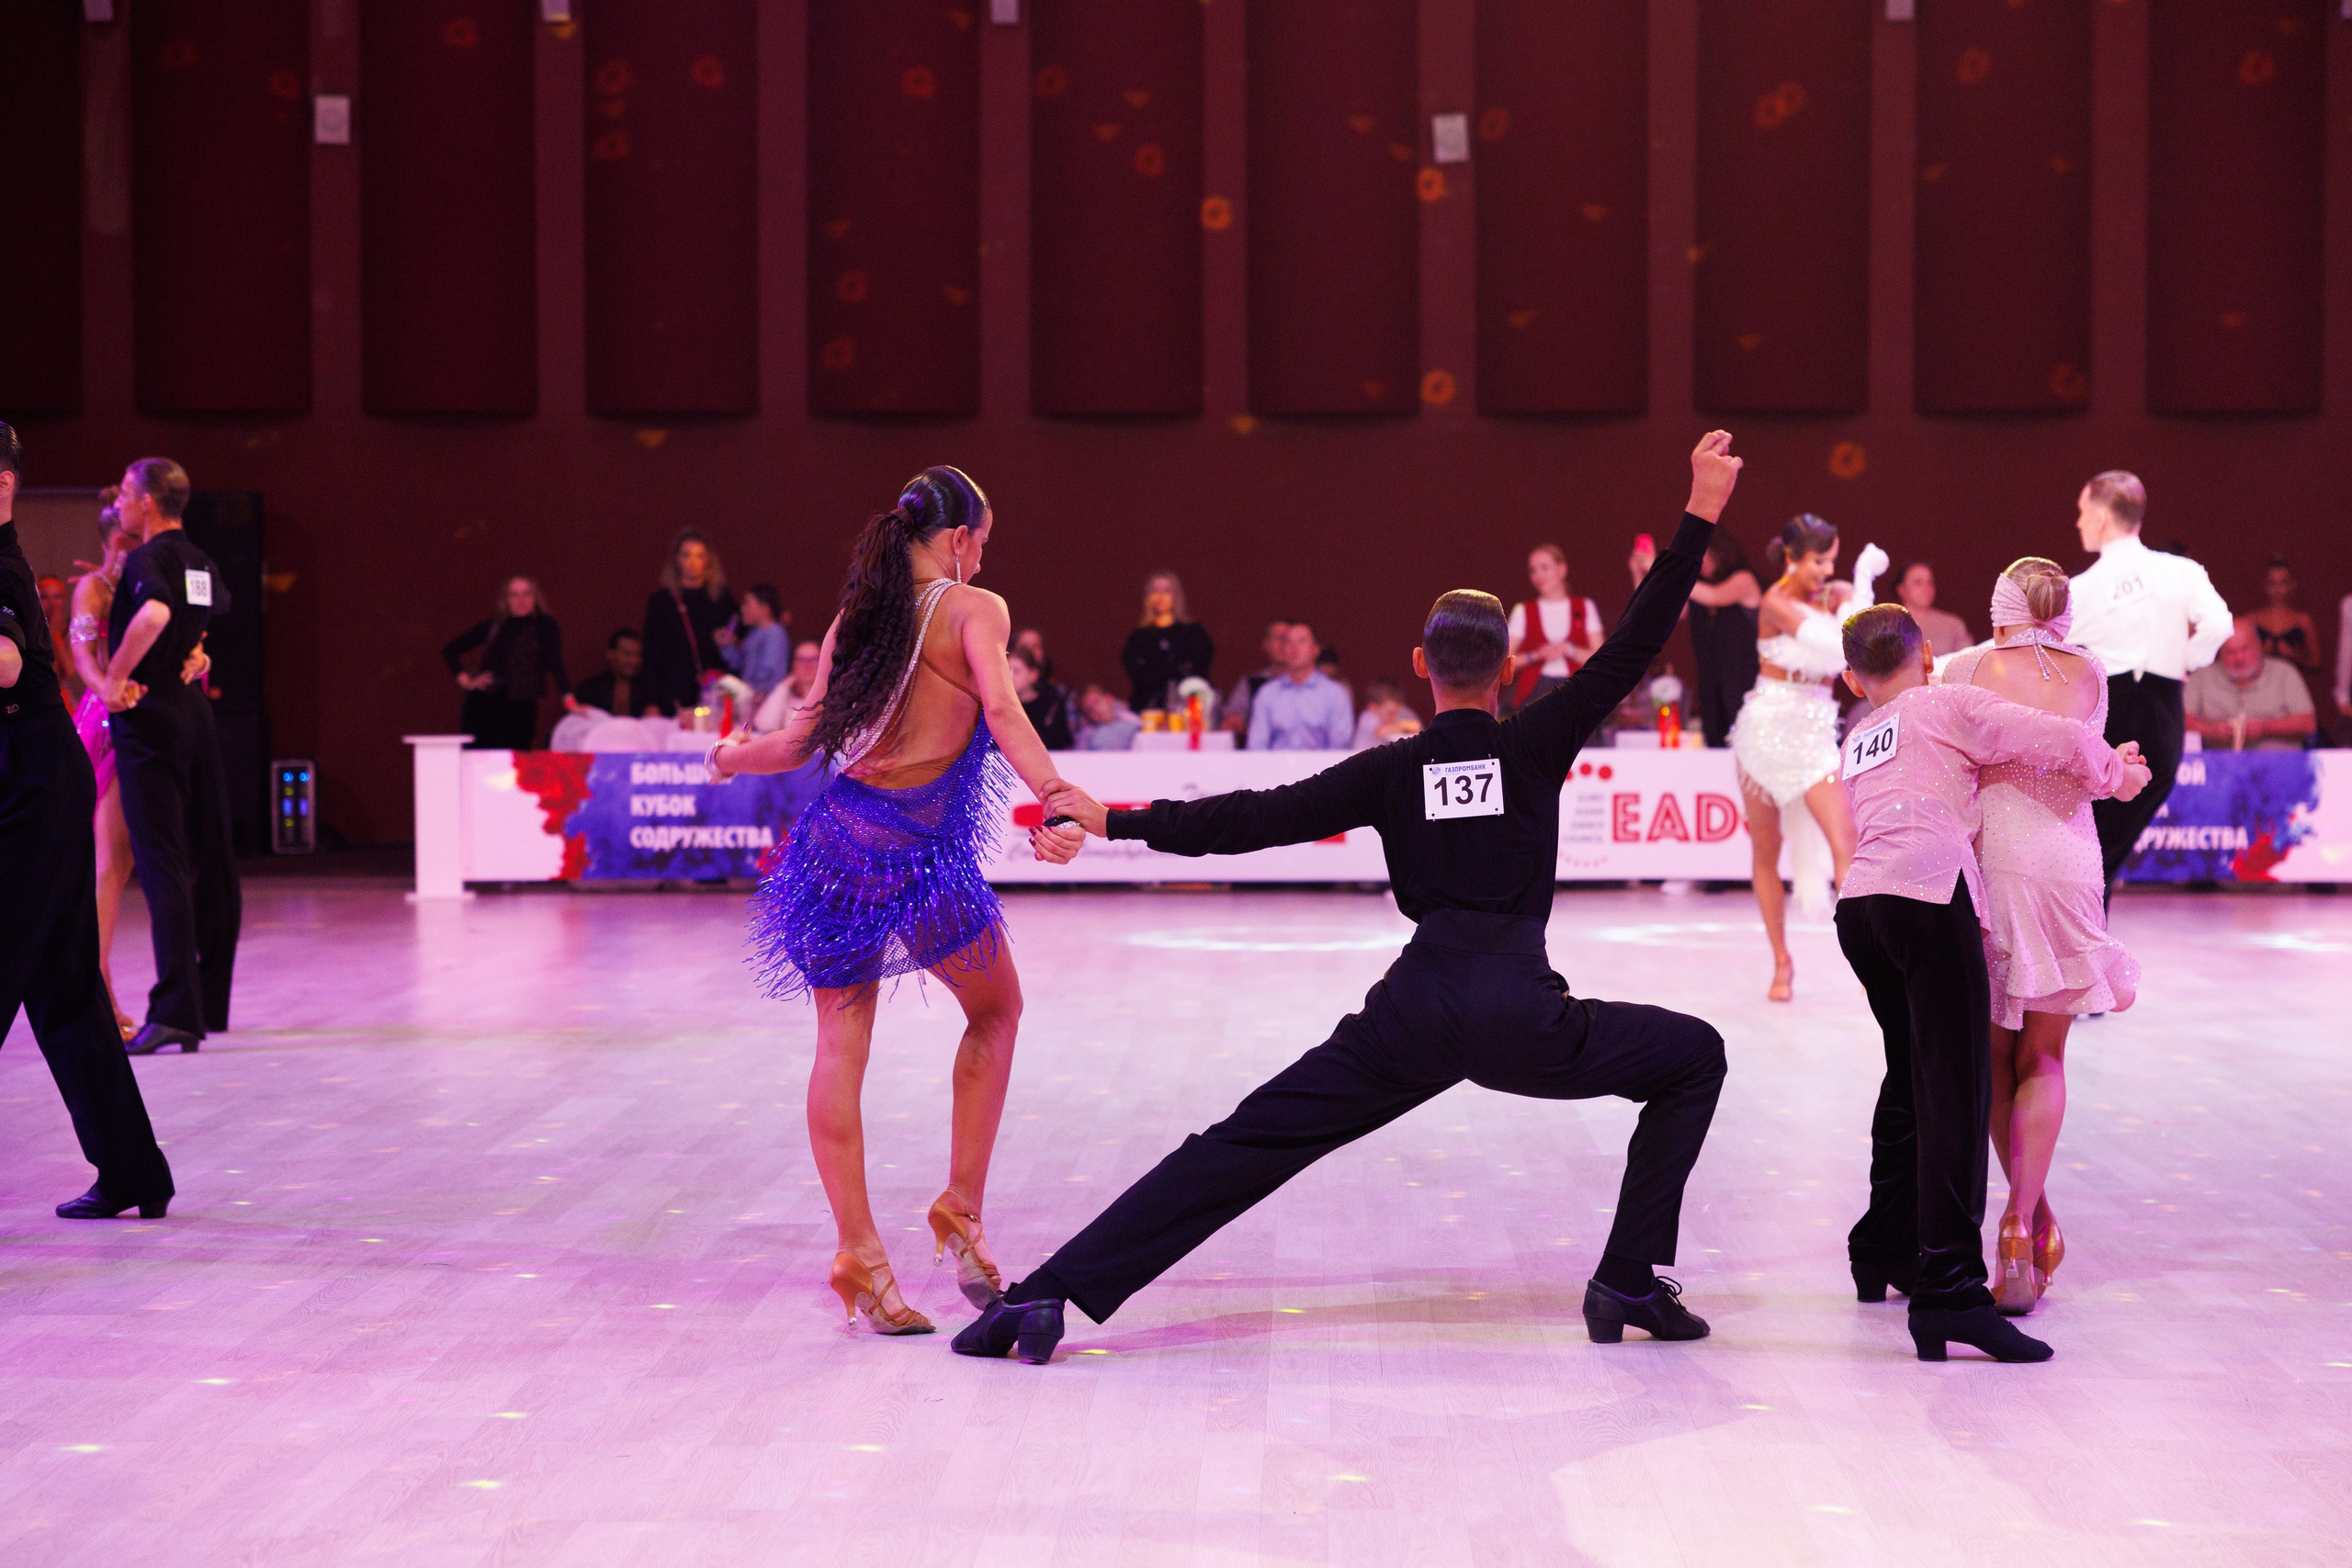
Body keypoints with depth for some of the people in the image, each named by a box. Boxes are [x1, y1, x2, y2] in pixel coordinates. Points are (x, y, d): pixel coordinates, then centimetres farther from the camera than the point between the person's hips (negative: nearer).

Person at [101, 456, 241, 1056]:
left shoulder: (147, 560, -12)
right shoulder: (201, 564, 13)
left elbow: (155, 612, -34)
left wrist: (115, 678, -23)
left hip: (148, 720, -8)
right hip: (195, 715, 8)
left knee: (162, 865, -12)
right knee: (209, 862, 11)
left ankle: (176, 1012, -18)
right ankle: (211, 1001, 20)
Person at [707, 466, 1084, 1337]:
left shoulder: (853, 618, 12)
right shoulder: (973, 609, -1)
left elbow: (802, 744, 11)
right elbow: (1001, 711, -18)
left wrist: (736, 757, 31)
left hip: (840, 838, 4)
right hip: (923, 853, -4)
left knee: (841, 1043, 7)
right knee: (996, 1012, 19)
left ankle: (858, 1251, 0)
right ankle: (962, 1208, 12)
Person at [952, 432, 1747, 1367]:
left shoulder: (1391, 772, 8)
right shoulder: (1538, 746, 4)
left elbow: (1258, 819, 5)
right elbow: (1632, 647, 6)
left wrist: (1115, 820, 12)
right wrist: (1700, 516, 10)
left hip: (1411, 1018, 2)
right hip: (1523, 1020, -2)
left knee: (1242, 1148, 4)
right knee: (1692, 1058, 20)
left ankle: (1050, 1294, -6)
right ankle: (1629, 1285, 15)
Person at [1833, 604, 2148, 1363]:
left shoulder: (1855, 750, 32)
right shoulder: (1949, 705, 13)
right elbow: (2064, 742, 1)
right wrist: (2116, 773, 23)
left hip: (1859, 906, 7)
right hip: (1931, 901, -7)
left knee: (1909, 1080, 25)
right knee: (1954, 1095, -12)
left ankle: (1884, 1251, 36)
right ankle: (1947, 1292, -21)